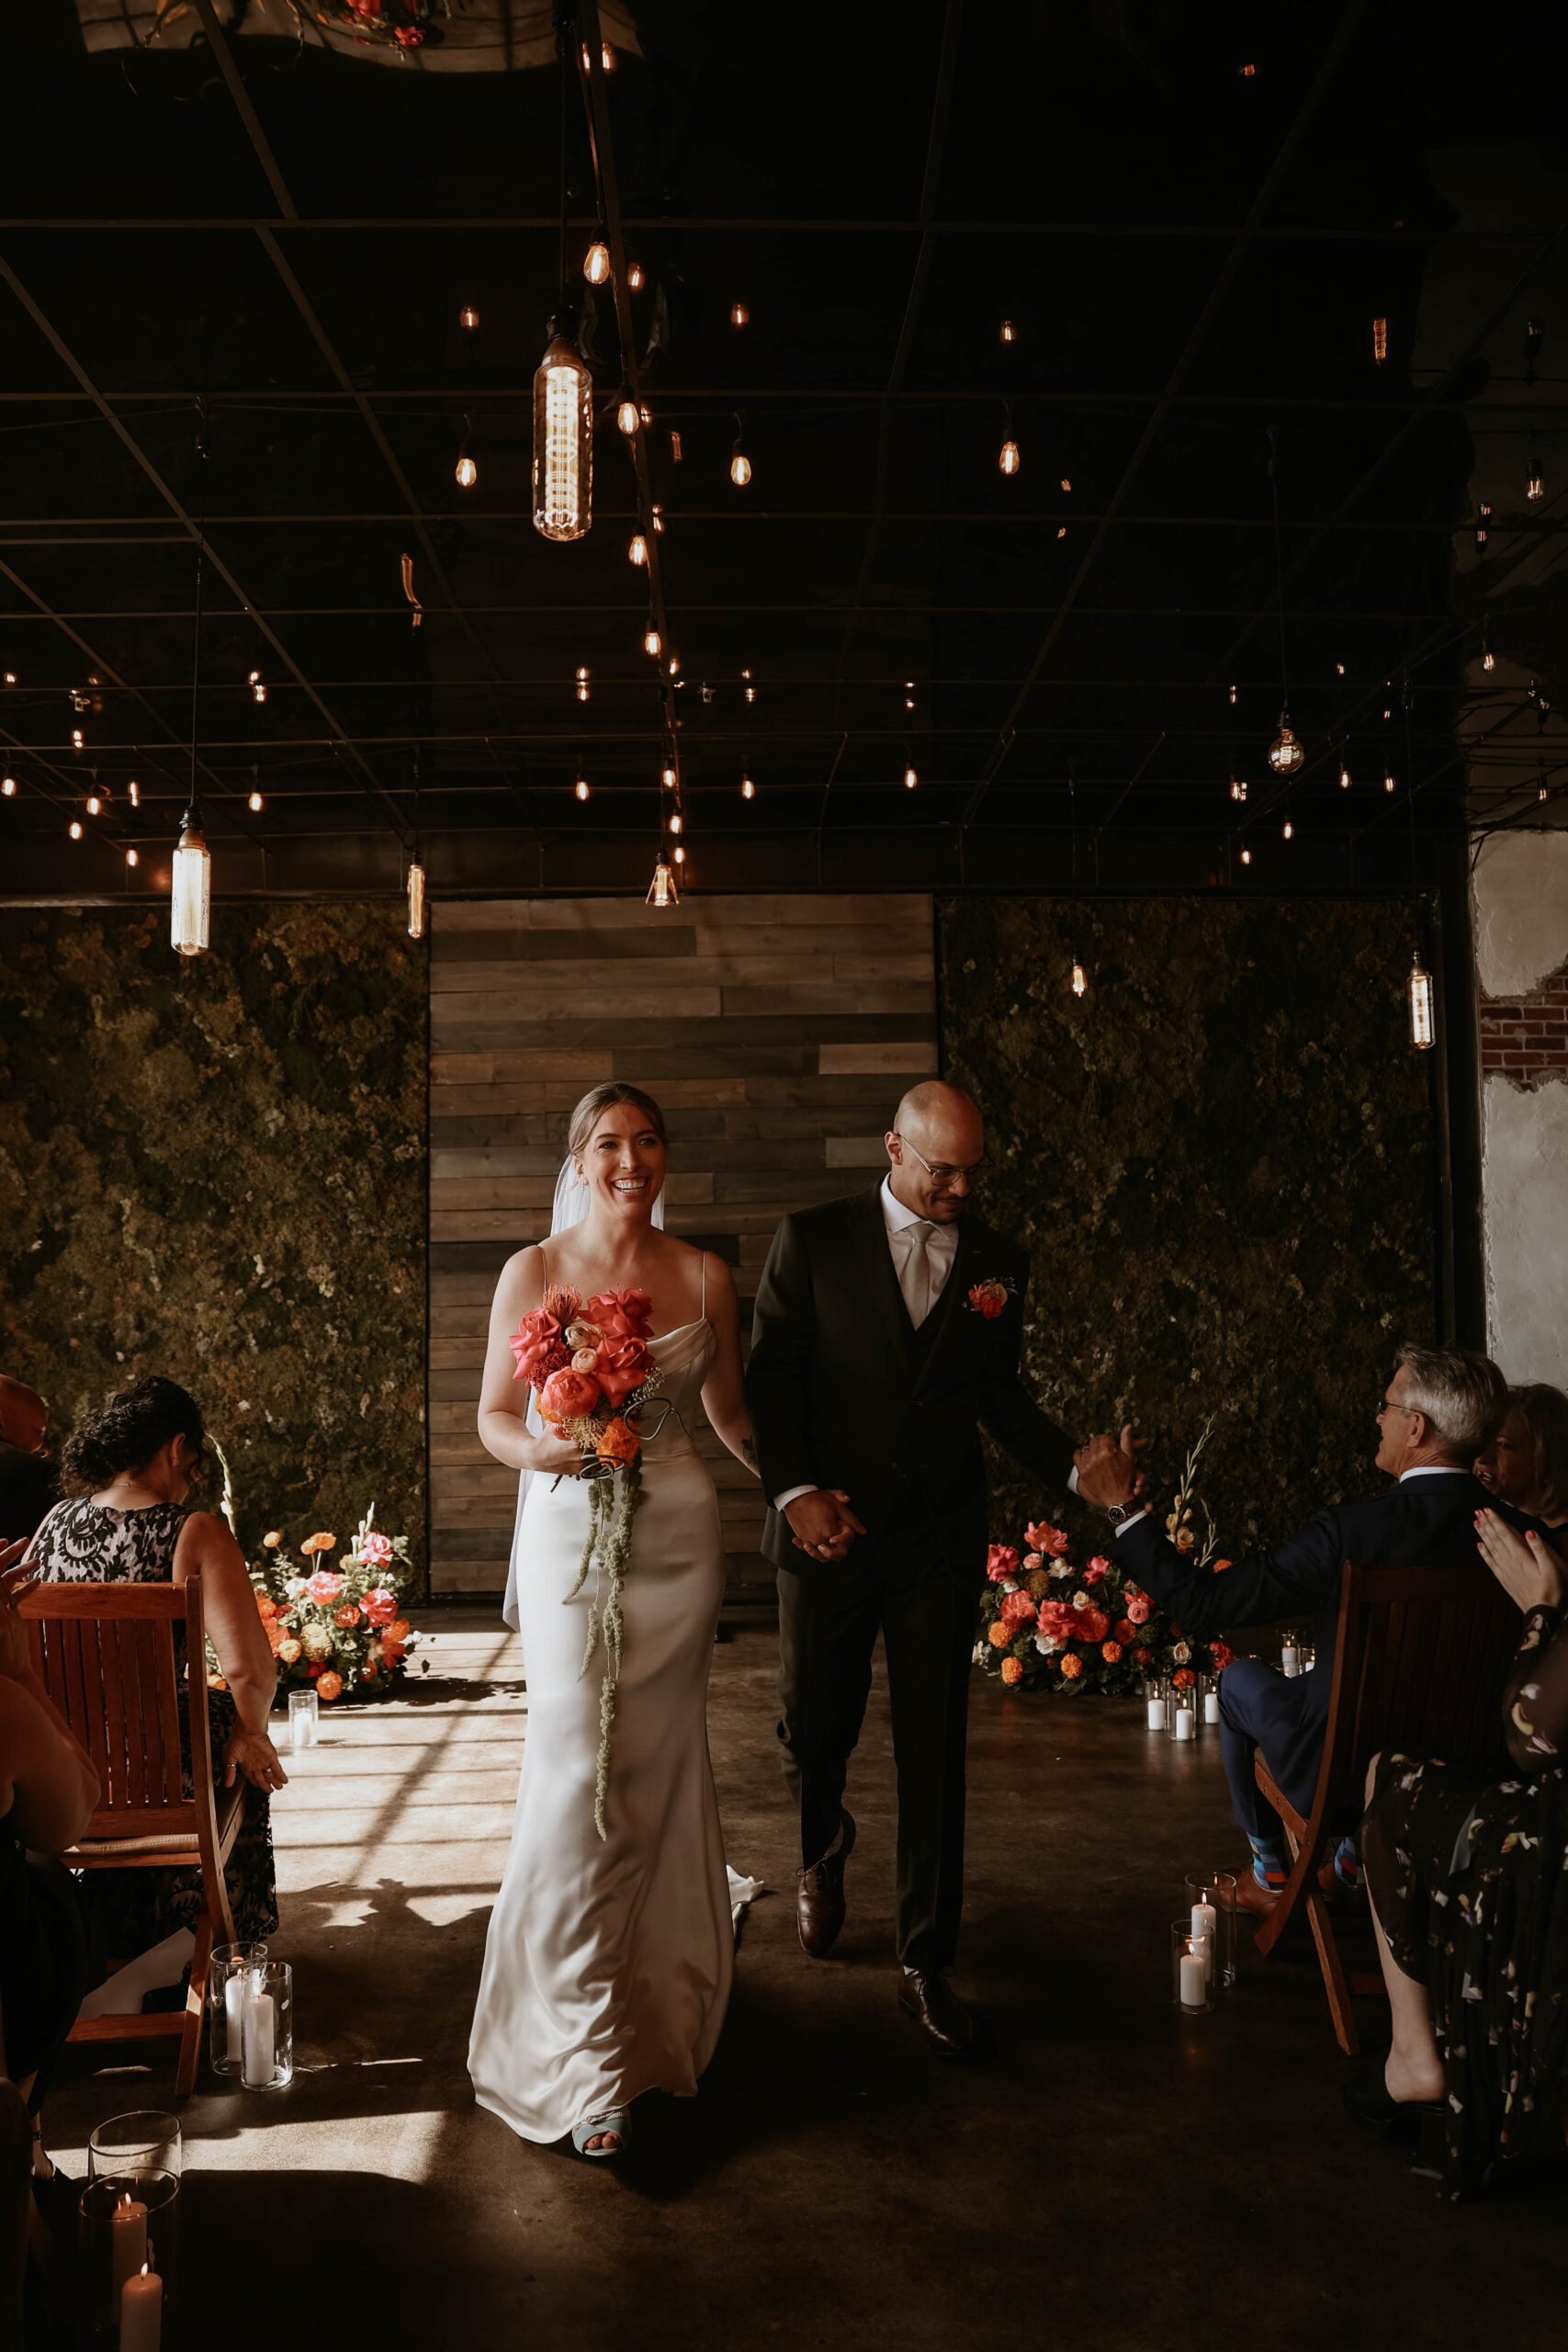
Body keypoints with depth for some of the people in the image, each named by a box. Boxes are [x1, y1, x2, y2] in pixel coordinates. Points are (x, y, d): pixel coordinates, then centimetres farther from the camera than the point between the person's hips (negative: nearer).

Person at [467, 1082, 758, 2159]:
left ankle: (659, 1997, 31)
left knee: (662, 1775, 10)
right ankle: (588, 2061, 5)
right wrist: (546, 1450, -16)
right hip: (569, 1536, -2)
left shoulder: (704, 1276, 4)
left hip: (677, 1535, 2)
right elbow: (495, 1417, 3)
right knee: (578, 1781, -4)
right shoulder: (533, 1272, 0)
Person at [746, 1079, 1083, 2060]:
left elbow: (1000, 1396, 11)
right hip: (827, 1526, -1)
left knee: (935, 1753, 2)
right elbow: (771, 1374, -3)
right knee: (815, 1724, 13)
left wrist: (1074, 1465, -5)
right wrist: (796, 1491, -16)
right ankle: (824, 1845, 48)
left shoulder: (1000, 1264, 4)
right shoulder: (812, 1240, -3)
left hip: (941, 1538, 1)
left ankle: (927, 1966, 15)